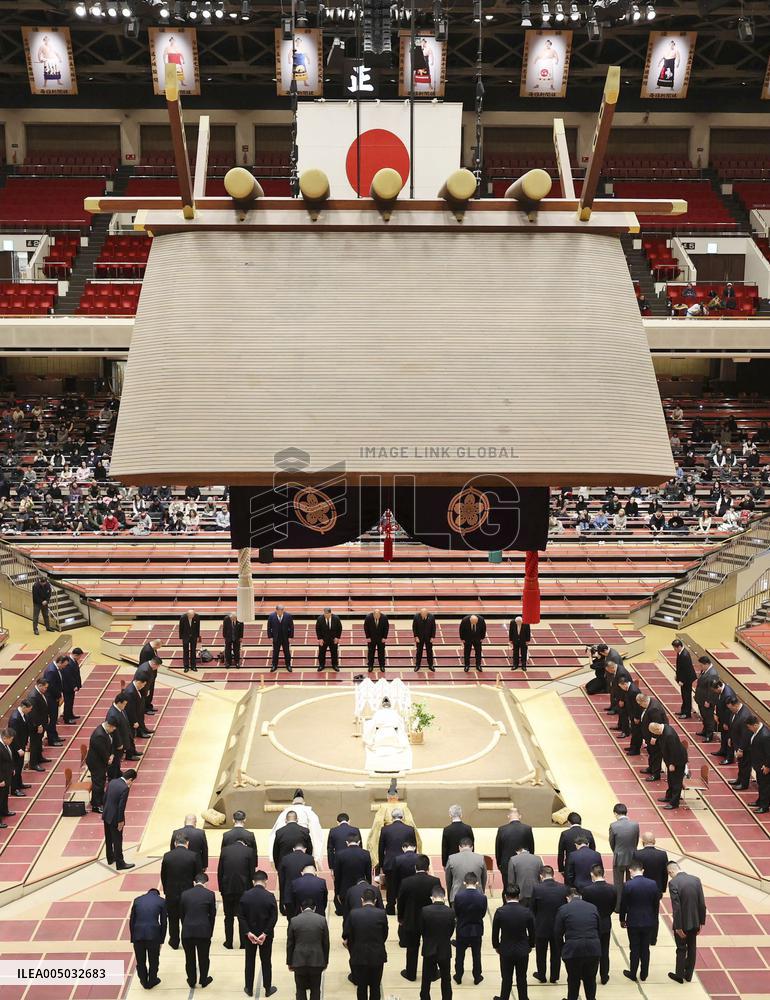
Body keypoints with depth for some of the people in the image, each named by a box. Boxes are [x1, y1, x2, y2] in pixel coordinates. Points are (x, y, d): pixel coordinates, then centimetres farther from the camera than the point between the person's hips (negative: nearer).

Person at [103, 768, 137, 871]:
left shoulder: (112, 782, 0)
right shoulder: (125, 788, -24)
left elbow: (105, 798, 9)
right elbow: (121, 806, -22)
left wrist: (105, 813, 18)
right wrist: (121, 821, -13)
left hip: (106, 816, 8)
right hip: (115, 818, -8)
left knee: (109, 839, 22)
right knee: (117, 841, 4)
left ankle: (110, 858, 39)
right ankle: (120, 864, 13)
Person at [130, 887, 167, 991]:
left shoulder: (137, 900, 13)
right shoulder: (161, 901, 7)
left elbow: (131, 920, 11)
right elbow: (163, 922, 5)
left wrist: (133, 938, 16)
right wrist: (161, 940, 12)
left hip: (138, 934, 2)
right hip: (153, 934, -2)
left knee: (140, 961, 19)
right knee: (153, 960, 18)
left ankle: (144, 981, 32)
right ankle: (152, 981, 31)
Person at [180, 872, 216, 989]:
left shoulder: (185, 894, 0)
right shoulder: (210, 894, -6)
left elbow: (181, 914, 6)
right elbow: (212, 915, -1)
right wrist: (210, 932, 11)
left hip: (187, 931, 1)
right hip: (204, 931, -1)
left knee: (189, 958, 16)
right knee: (203, 957, 16)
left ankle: (191, 981, 28)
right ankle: (203, 980, 29)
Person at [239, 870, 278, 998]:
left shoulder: (245, 895, -10)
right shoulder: (270, 896, -14)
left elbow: (240, 916, -11)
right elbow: (274, 918, -16)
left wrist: (248, 933, -11)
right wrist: (265, 934, -13)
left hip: (249, 934, 1)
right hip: (266, 935, -1)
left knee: (250, 961, 16)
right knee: (266, 962, 14)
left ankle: (249, 989, 25)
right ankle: (268, 989, 23)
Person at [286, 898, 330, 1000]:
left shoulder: (294, 920, -4)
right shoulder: (322, 920, -3)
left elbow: (290, 944, 0)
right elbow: (326, 943, 2)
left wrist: (289, 962, 11)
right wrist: (326, 961, 13)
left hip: (299, 961, 0)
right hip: (317, 961, 0)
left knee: (301, 990, 12)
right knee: (315, 990, 13)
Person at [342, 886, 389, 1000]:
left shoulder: (353, 914, -10)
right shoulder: (381, 914, -9)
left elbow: (346, 935, -4)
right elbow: (385, 935, 2)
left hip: (359, 956, 0)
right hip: (377, 956, 0)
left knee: (361, 987, 14)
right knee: (375, 987, 14)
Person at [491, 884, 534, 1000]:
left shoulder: (500, 911, -16)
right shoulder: (526, 912, -13)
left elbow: (495, 932, -7)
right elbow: (532, 932, -2)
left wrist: (496, 946, 9)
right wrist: (530, 945, 15)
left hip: (506, 951, -1)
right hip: (523, 951, 1)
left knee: (506, 978, 14)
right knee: (522, 978, 15)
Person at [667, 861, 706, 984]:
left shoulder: (673, 883, -19)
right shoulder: (696, 880, -3)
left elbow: (676, 907, -22)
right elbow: (702, 904, -1)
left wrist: (678, 927, -16)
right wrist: (701, 922, 7)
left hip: (682, 923, -4)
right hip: (694, 922, 4)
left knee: (681, 949, 12)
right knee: (692, 948, 19)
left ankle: (679, 976, 26)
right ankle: (689, 975, 31)